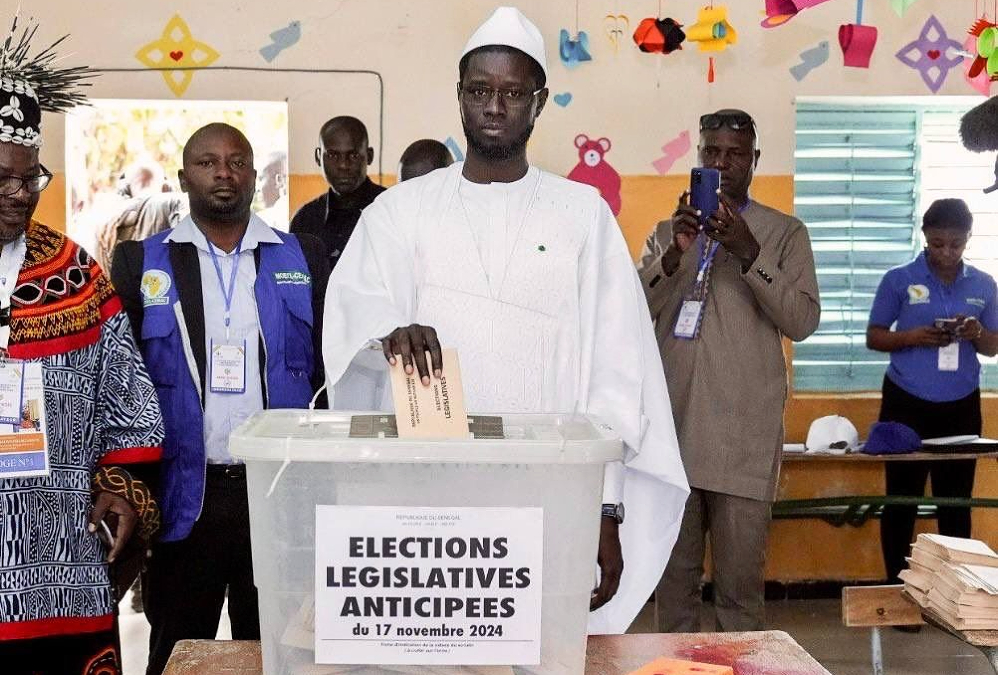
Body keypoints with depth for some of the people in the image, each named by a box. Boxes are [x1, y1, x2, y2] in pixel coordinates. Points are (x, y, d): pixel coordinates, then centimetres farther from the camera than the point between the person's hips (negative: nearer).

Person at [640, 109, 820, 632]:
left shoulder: (786, 234, 7)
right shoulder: (668, 231, 14)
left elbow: (802, 322, -4)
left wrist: (749, 253, -15)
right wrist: (675, 255, -12)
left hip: (743, 435, -2)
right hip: (671, 427, 3)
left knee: (740, 580, -1)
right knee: (673, 576, 8)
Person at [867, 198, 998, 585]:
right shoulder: (899, 280, -2)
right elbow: (873, 338, 0)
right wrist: (913, 337, -18)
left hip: (961, 408, 2)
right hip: (906, 405, -2)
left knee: (956, 501, 5)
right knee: (901, 499, 2)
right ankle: (897, 585, 12)